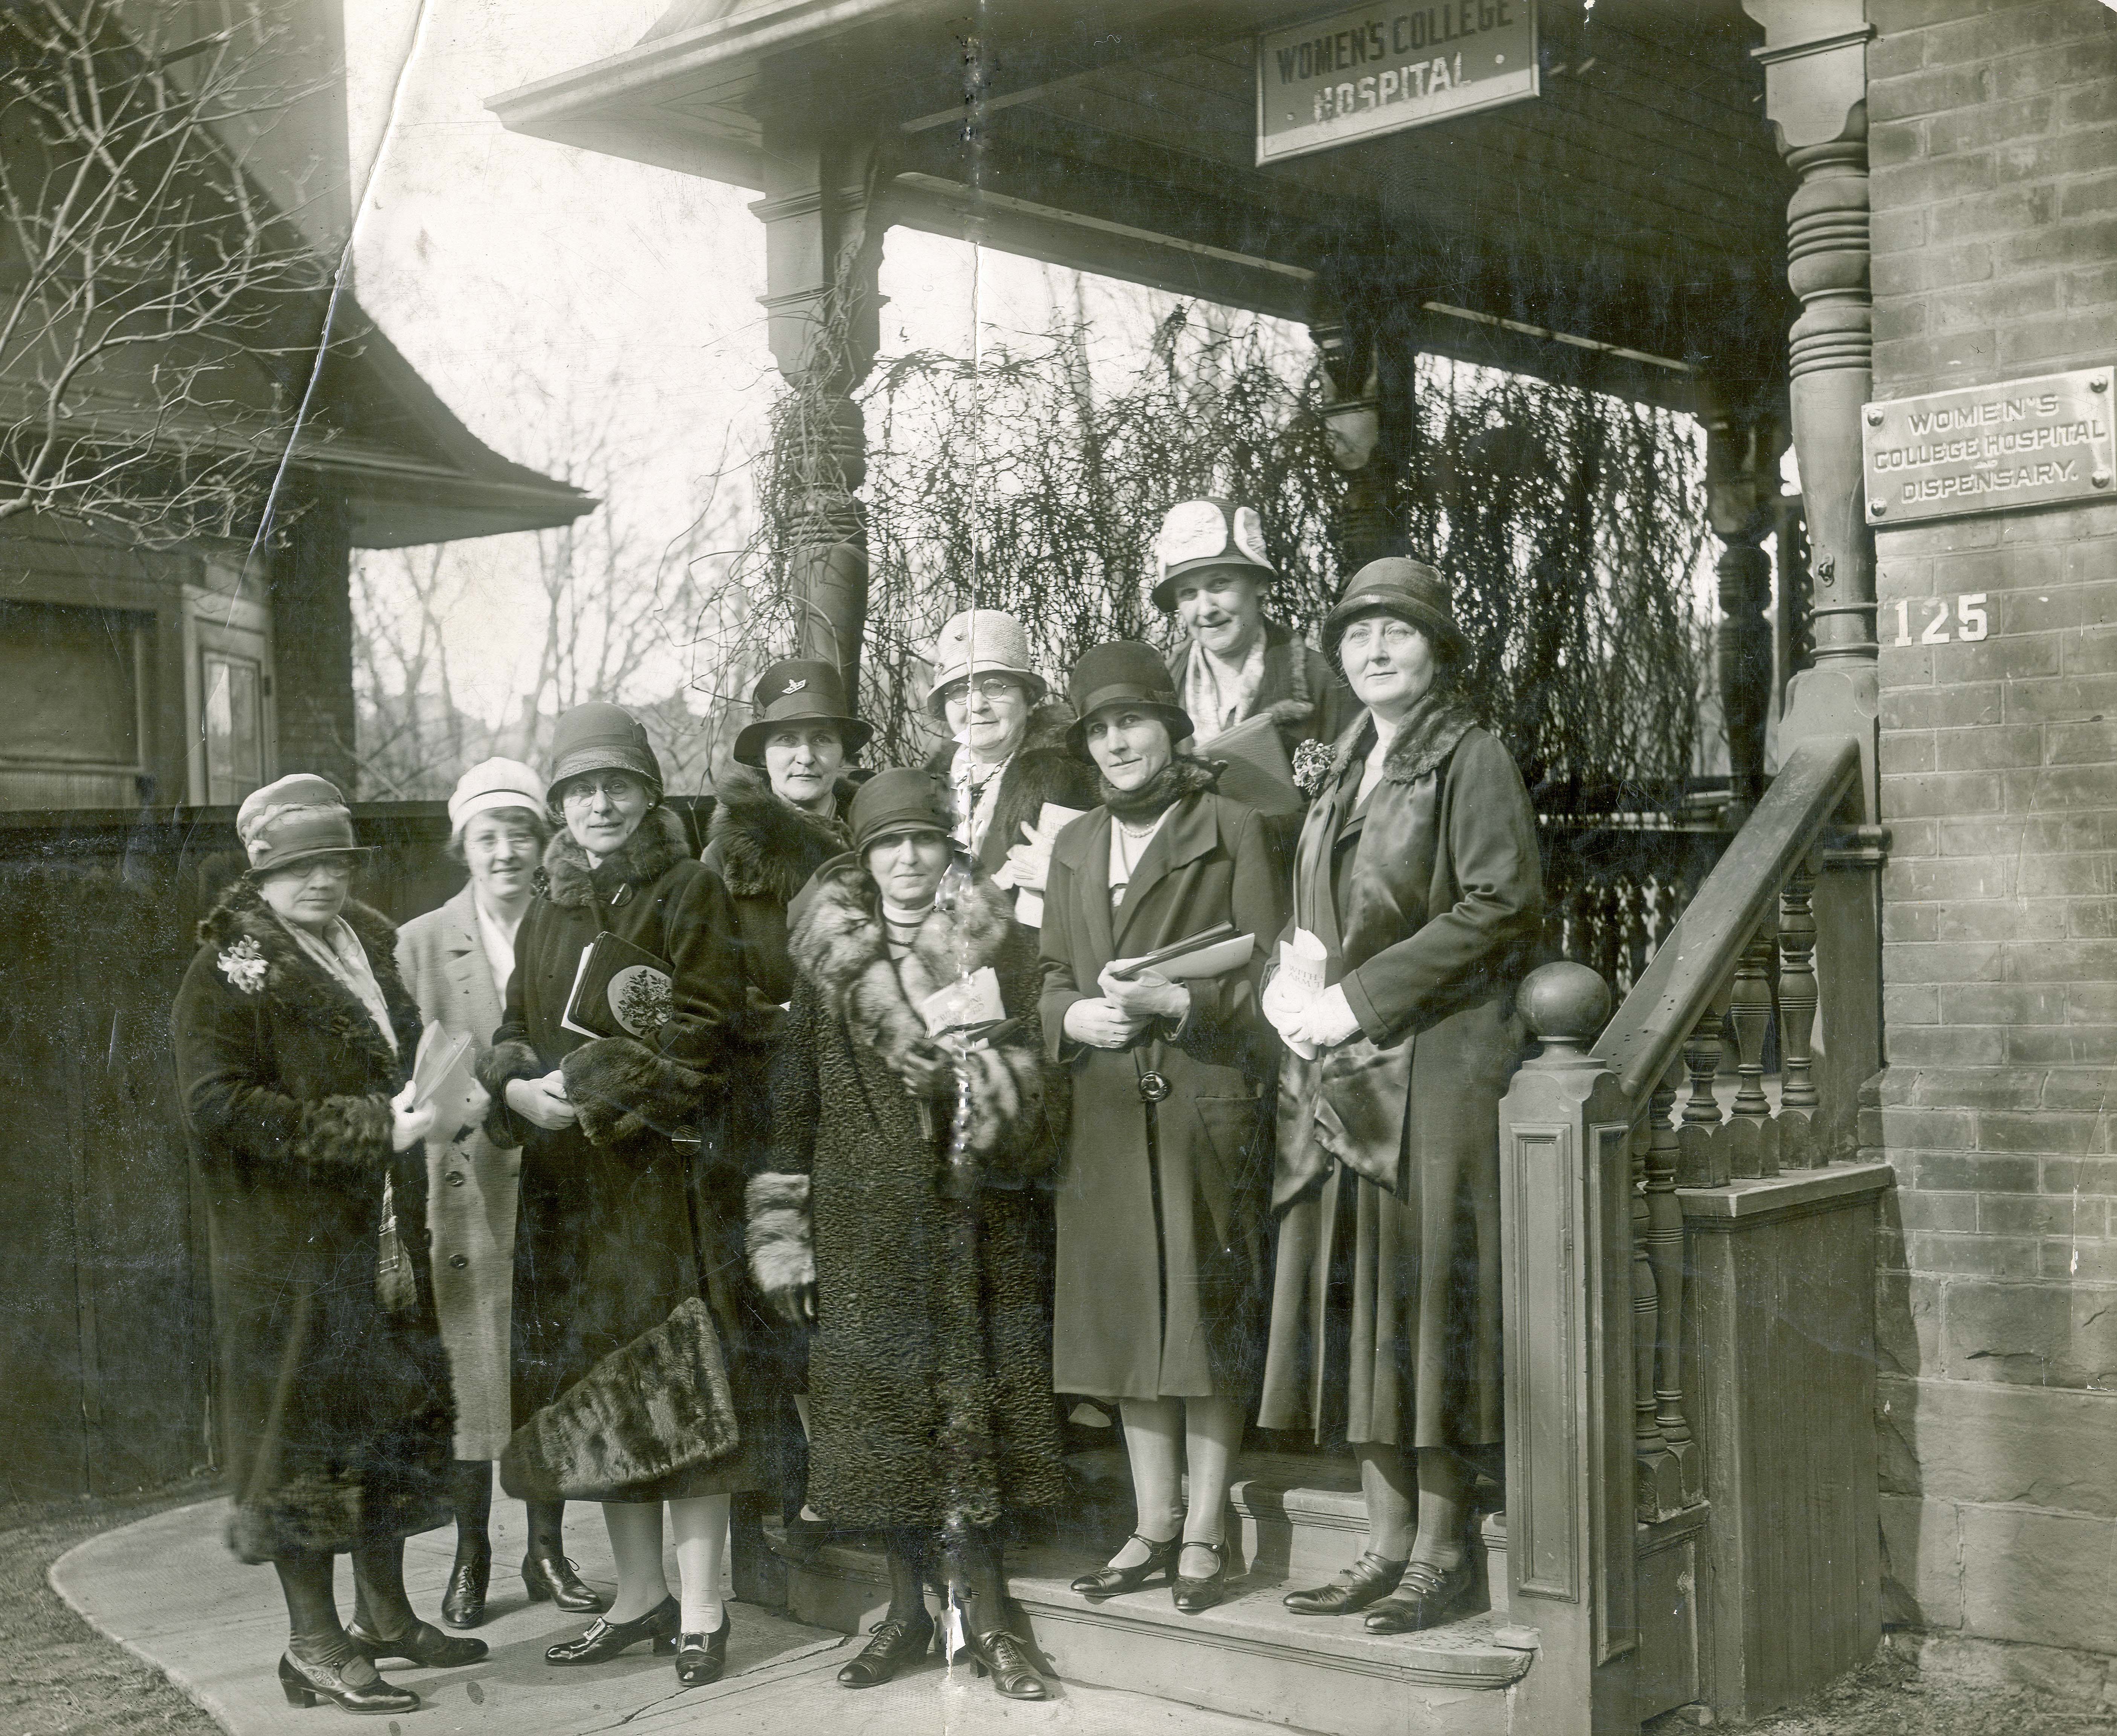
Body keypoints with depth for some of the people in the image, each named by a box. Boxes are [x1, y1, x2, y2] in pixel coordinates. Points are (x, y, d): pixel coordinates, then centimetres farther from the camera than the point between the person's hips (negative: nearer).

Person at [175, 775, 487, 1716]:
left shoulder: (376, 943, 12)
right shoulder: (230, 971, -10)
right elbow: (220, 1104, -20)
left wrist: (423, 1103, 3)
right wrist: (372, 1128, -23)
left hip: (387, 1233, 8)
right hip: (292, 1243, -8)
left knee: (396, 1411, 15)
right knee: (308, 1424, -2)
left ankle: (386, 1614, 29)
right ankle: (315, 1646, 8)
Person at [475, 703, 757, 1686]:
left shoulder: (689, 894, 0)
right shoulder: (548, 913, 17)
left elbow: (699, 1026, -10)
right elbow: (513, 1033, 17)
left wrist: (591, 1086, -15)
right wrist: (519, 1087, -5)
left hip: (661, 1166, -6)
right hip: (566, 1177, 6)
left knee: (677, 1381, -6)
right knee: (595, 1383, 8)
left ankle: (700, 1612, 0)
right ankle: (639, 1595, 20)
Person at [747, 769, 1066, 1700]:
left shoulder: (1001, 950, 1)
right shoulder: (828, 959, 3)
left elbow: (1039, 1090, 4)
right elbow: (796, 1102, 4)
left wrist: (998, 1085, -19)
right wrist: (787, 1238, 1)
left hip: (976, 1219, -1)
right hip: (864, 1223, 1)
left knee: (975, 1401, 1)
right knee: (882, 1399, 4)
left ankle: (983, 1608, 10)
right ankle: (906, 1608, 16)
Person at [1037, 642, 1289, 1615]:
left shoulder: (1231, 831, 1)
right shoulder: (1074, 848, 17)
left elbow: (1267, 974, -3)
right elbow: (1051, 976, 18)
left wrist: (1180, 1003, -17)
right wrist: (1076, 1016, -3)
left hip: (1207, 1106, -5)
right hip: (1106, 1113, 5)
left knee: (1209, 1316, -1)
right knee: (1126, 1317, 7)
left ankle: (1205, 1535, 8)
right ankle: (1155, 1526, 17)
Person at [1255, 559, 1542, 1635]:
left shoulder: (1472, 761, -4)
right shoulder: (1346, 774, 19)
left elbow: (1502, 905, -15)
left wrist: (1359, 998, -15)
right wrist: (1292, 991, 2)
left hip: (1434, 1072, -7)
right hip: (1336, 1076, 7)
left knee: (1424, 1297, -5)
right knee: (1353, 1303, 7)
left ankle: (1440, 1551, 4)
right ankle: (1386, 1542, 15)